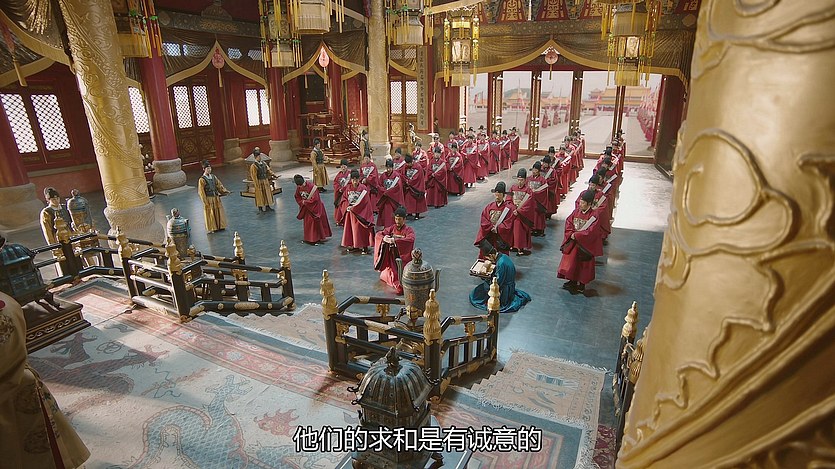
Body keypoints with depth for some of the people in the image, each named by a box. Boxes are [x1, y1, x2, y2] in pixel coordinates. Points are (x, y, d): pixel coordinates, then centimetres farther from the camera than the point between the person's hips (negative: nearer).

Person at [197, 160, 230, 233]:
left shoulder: (214, 177, 7)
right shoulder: (202, 180, -9)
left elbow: (219, 185, 8)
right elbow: (201, 192, -10)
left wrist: (225, 191, -9)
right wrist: (205, 202, -14)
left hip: (216, 198, 5)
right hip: (208, 199, -5)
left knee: (219, 212, 11)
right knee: (210, 214, 3)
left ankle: (220, 226, 23)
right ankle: (212, 228, 13)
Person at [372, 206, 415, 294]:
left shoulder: (409, 230, -10)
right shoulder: (392, 228, 4)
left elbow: (410, 240, -32)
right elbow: (378, 234, 1)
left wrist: (394, 240, -37)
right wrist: (384, 238, -23)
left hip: (403, 257, -4)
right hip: (392, 257, 4)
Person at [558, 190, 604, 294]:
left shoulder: (593, 216, -16)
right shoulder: (576, 211, -1)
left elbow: (591, 231, -22)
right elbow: (568, 222, 1)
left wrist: (576, 235, -22)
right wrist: (571, 234, -15)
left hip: (585, 245, -5)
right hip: (573, 243, 5)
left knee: (583, 264, 7)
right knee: (571, 262, 12)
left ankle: (582, 284, 20)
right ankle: (572, 281, 27)